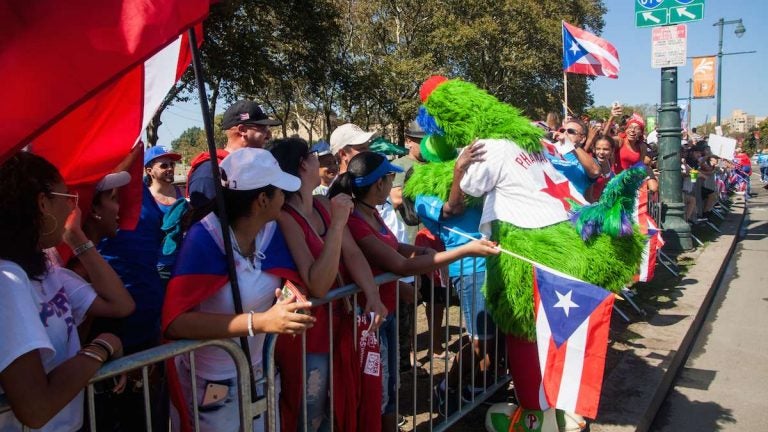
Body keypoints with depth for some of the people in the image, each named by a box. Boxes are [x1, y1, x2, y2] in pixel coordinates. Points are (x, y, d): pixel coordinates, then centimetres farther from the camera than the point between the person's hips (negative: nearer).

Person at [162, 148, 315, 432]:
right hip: (208, 385, -6)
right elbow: (175, 322, -33)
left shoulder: (271, 231, -4)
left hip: (255, 375, 6)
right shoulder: (205, 238, -24)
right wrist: (260, 322, -40)